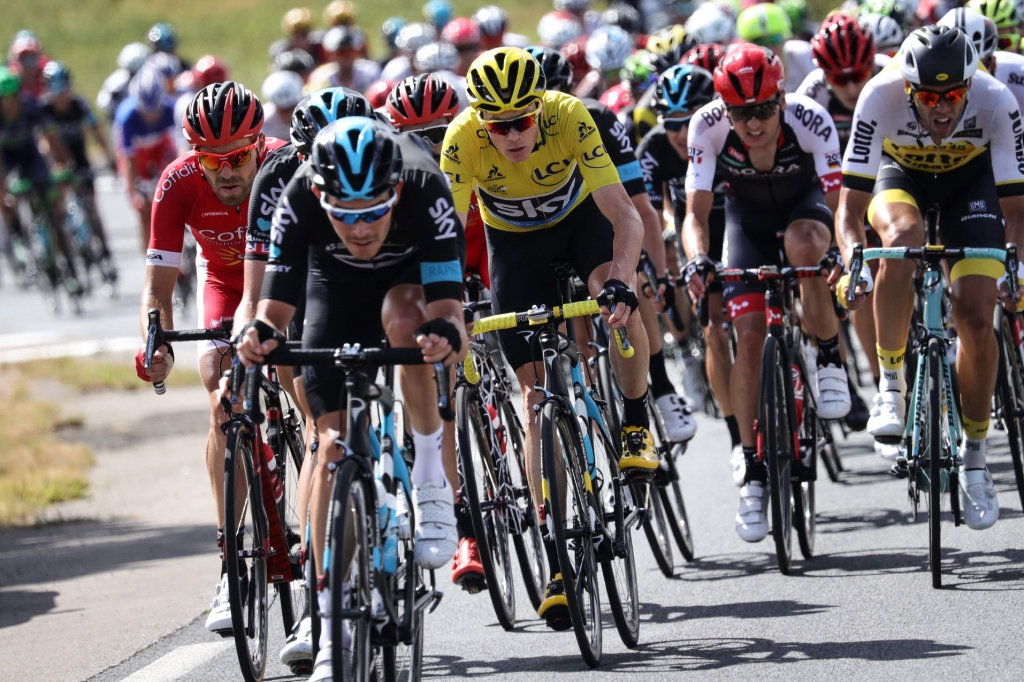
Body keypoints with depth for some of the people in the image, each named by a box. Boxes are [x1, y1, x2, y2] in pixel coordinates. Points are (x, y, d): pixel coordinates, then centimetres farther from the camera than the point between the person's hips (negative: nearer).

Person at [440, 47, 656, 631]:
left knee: (617, 303, -34)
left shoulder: (570, 117, -34)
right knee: (537, 395, -7)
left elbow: (625, 216, -37)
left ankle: (637, 424, -6)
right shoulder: (463, 140, -31)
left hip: (579, 215, -1)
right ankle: (559, 563, -5)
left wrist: (621, 282, -53)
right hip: (513, 239, 1)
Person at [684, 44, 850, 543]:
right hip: (749, 214, 1)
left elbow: (838, 202, -32)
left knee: (804, 246, -37)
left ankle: (830, 362, -15)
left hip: (804, 202, -1)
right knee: (749, 333, -12)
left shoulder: (809, 119, -33)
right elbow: (697, 212, -27)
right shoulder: (708, 126, -29)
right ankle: (753, 468, -4)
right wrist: (698, 259, -47)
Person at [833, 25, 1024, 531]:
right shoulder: (880, 98, -35)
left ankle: (974, 456, 7)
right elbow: (850, 206, -32)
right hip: (901, 174, 0)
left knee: (976, 317, -12)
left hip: (970, 179, 0)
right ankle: (891, 384, -22)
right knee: (903, 235, -36)